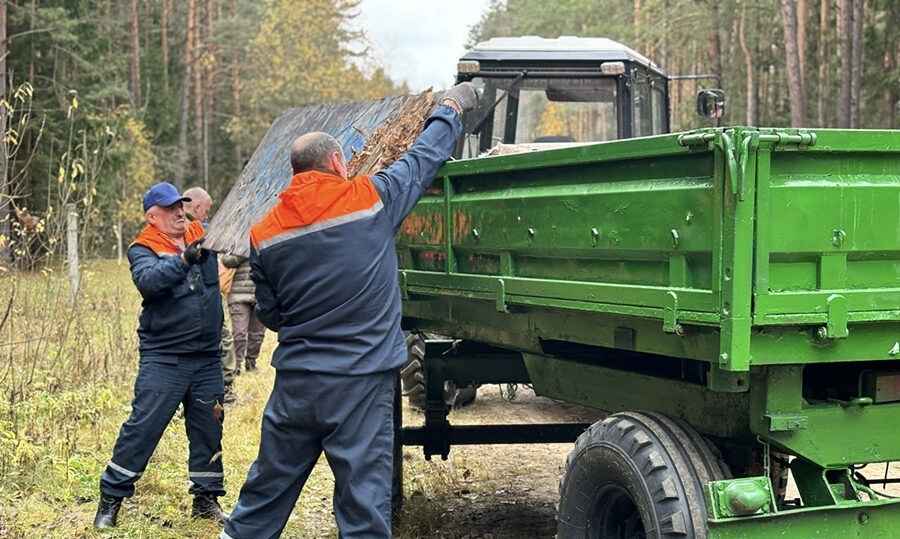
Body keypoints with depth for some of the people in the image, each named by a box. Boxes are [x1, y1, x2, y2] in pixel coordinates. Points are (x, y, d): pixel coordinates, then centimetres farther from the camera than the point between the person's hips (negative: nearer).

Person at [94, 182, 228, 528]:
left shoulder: (202, 236, 8)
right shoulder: (143, 250, -5)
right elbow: (148, 281, -25)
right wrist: (183, 260, -38)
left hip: (207, 359, 5)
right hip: (162, 359, -5)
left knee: (208, 429, 11)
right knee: (143, 428, -4)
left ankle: (206, 498, 24)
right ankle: (111, 498, 9)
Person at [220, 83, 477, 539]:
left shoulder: (264, 234, 3)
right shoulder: (371, 198, -6)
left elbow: (269, 315, 12)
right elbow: (425, 158, 9)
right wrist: (451, 109, 27)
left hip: (295, 382, 4)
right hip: (361, 384, -4)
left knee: (265, 492, 18)